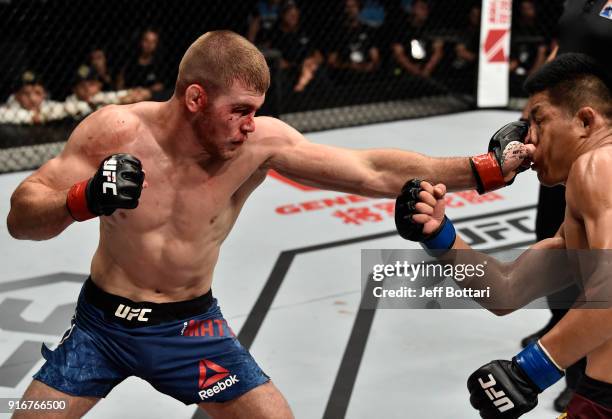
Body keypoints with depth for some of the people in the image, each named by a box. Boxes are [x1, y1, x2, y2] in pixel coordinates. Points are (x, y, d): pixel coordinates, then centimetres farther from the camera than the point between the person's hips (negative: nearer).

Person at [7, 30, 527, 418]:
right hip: (103, 322, 0)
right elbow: (21, 217, -17)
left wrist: (484, 170, -25)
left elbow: (372, 171, -20)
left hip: (189, 326, 1)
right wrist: (83, 200, -38)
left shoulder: (261, 142, -19)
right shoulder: (116, 130, -21)